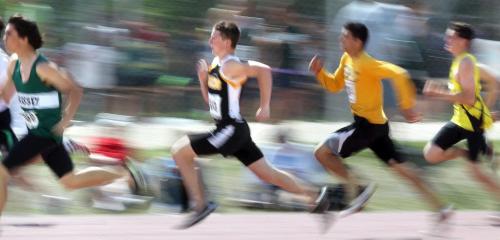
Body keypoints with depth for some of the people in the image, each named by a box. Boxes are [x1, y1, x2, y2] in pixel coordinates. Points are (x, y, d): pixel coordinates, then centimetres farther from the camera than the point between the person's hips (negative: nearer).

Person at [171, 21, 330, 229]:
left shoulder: (230, 66, -16)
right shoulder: (216, 63, 12)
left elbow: (263, 70, -27)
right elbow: (209, 99, 20)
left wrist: (265, 106, -23)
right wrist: (203, 78, 3)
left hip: (231, 129, -10)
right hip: (228, 128, 10)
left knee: (179, 151, -10)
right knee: (266, 173, 13)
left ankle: (201, 204, -4)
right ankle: (314, 195, 16)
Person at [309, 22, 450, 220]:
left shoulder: (366, 64, -19)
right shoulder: (346, 60, 8)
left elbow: (399, 74, -28)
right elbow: (335, 85, 21)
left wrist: (407, 106, -24)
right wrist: (319, 72, 3)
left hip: (368, 125, -9)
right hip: (376, 125, 9)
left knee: (321, 152, -5)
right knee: (400, 169, 10)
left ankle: (355, 186, 3)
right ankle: (440, 209, 11)